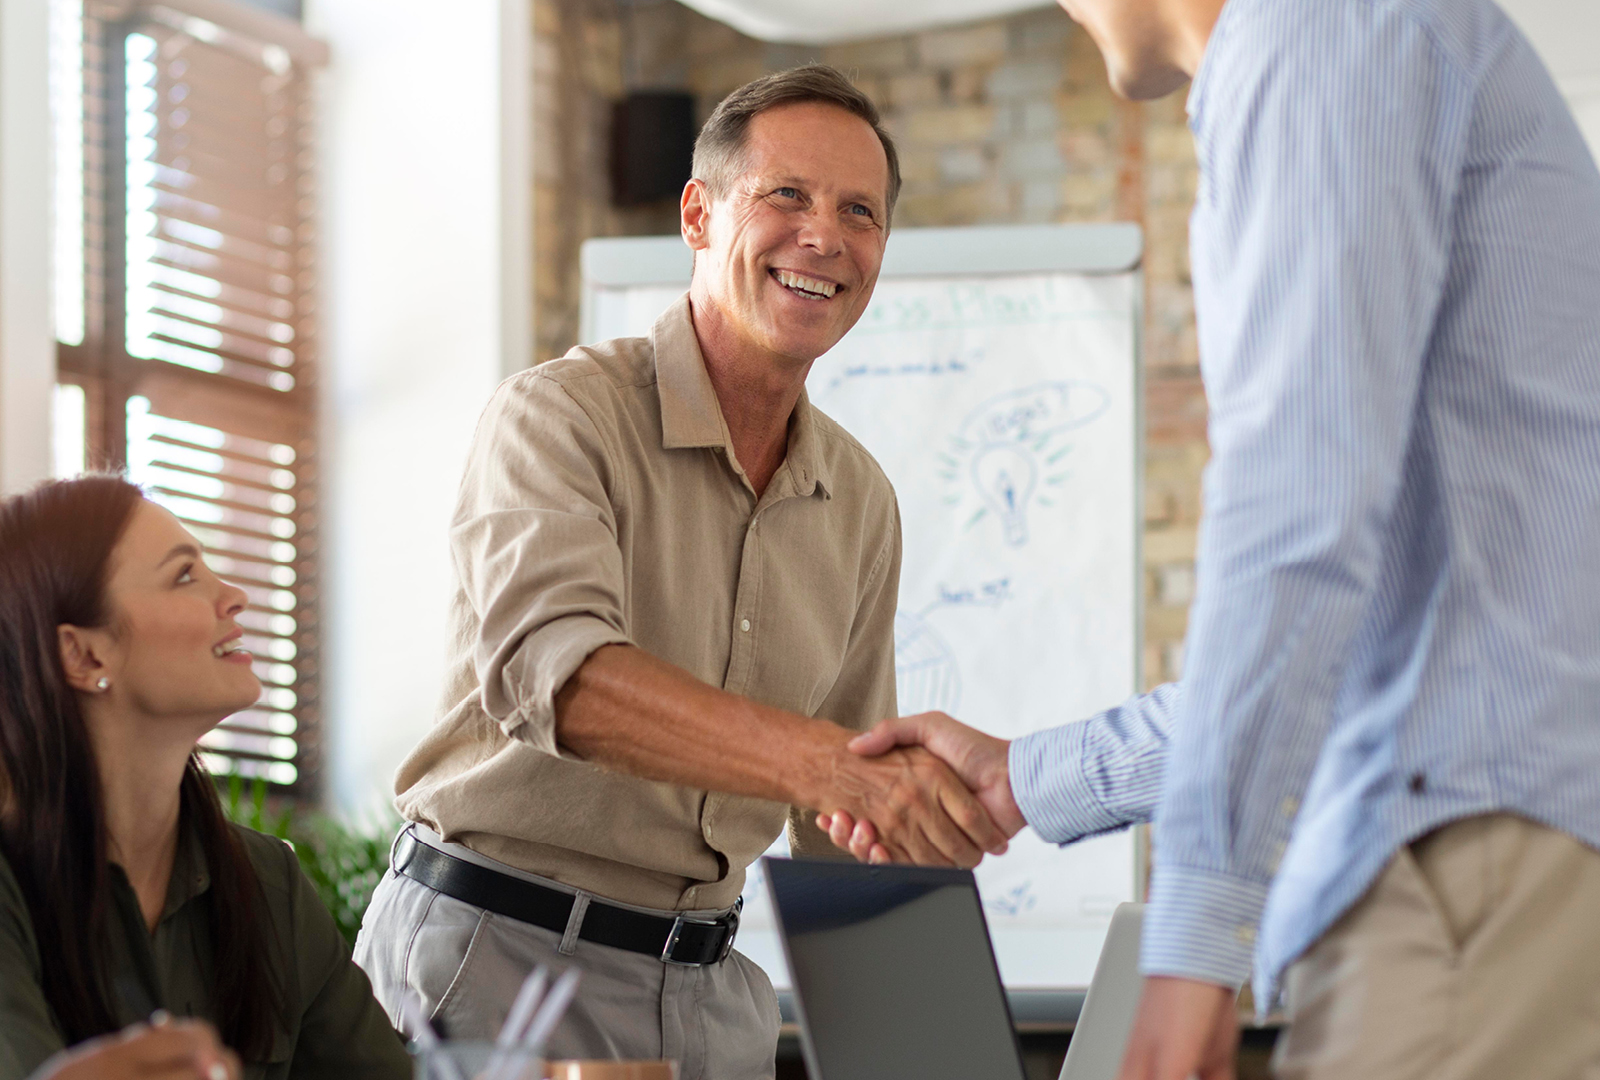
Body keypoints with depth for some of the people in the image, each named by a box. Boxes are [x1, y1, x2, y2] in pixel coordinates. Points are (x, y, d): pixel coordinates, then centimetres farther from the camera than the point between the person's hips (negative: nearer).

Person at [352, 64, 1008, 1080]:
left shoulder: (862, 500, 9)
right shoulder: (561, 415, -11)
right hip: (497, 954, -6)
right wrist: (820, 762, -42)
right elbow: (553, 671, -30)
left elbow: (846, 829, 17)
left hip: (707, 984, 6)